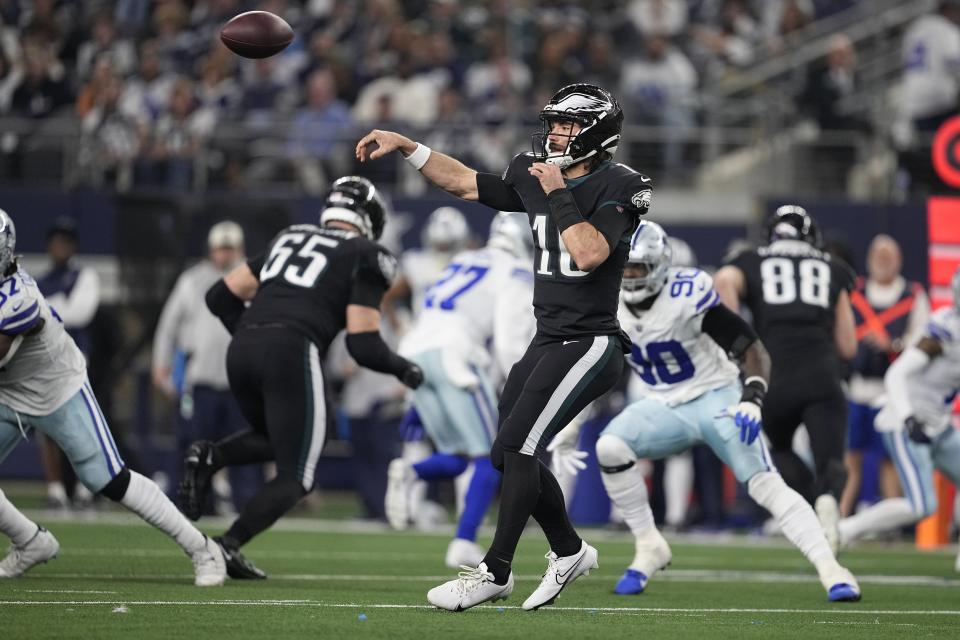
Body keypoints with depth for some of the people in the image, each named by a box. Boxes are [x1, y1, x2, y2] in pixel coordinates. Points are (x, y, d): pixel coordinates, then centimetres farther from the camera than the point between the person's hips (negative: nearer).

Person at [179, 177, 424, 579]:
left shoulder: (289, 239, 27)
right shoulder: (365, 258, 9)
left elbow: (221, 297, 24)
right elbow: (363, 346, 1)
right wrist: (404, 369, 19)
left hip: (242, 349, 6)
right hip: (291, 352, -6)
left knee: (276, 439, 30)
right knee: (295, 477, 7)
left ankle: (209, 457, 0)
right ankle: (228, 545, -14)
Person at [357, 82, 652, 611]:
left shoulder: (616, 188, -12)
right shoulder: (533, 177, 9)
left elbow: (588, 254, -27)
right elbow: (464, 183, 19)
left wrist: (559, 195, -20)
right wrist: (406, 147, 13)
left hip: (589, 345, -8)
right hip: (547, 343, 8)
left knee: (515, 448, -14)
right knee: (511, 456, 11)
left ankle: (496, 571, -7)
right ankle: (568, 551, 29)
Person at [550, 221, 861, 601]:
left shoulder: (689, 297, -22)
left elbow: (753, 350, -19)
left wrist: (752, 399, -34)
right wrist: (570, 425, 10)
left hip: (717, 399, -4)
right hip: (664, 408, 4)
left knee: (766, 485, -18)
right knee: (609, 448, -22)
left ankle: (830, 569, -18)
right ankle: (649, 549, -7)